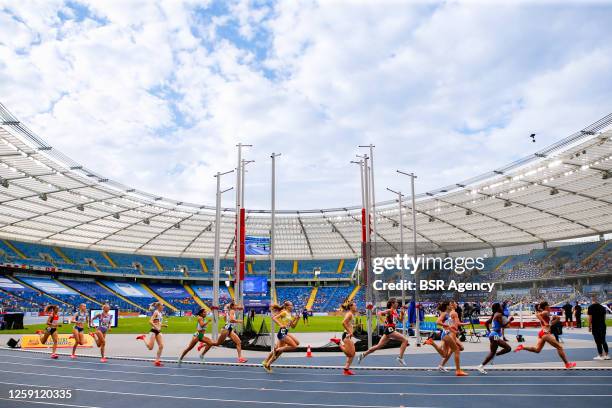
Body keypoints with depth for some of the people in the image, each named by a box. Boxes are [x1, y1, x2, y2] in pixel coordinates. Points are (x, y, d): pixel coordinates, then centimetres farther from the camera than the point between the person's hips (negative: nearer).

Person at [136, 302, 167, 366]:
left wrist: (164, 325, 7)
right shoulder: (156, 312, -11)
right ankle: (143, 337, 18)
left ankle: (157, 361, 5)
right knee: (150, 347, -4)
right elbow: (150, 321, -21)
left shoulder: (160, 313, 14)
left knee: (161, 346, -1)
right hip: (154, 331, -8)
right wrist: (156, 327, -24)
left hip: (158, 332, 8)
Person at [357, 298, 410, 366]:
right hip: (389, 329, -9)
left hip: (391, 330, 9)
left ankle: (363, 355, 15)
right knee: (405, 340, -9)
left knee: (378, 346, 10)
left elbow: (401, 320, 22)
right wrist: (383, 321, -33)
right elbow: (379, 313, -22)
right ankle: (400, 358, -5)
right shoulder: (389, 311, -10)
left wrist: (402, 313, 6)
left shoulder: (395, 311, 15)